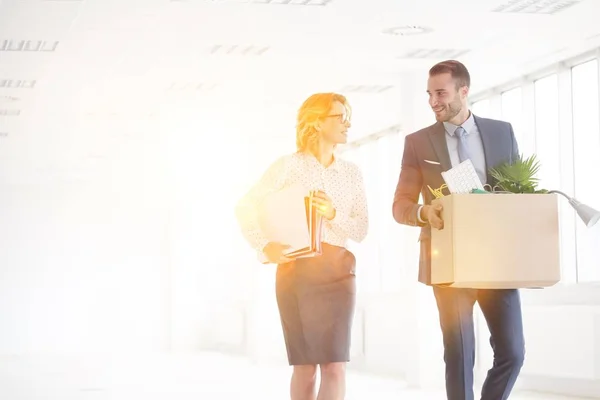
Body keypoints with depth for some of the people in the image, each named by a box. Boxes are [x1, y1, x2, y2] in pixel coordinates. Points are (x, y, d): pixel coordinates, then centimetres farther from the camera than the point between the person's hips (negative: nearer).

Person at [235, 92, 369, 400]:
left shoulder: (351, 172, 11)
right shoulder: (288, 165, 0)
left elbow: (361, 230, 5)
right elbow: (246, 208, -2)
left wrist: (333, 215, -12)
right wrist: (264, 246, -13)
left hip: (337, 272, 3)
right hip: (296, 269, -2)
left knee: (335, 365, -10)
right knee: (304, 365, 2)